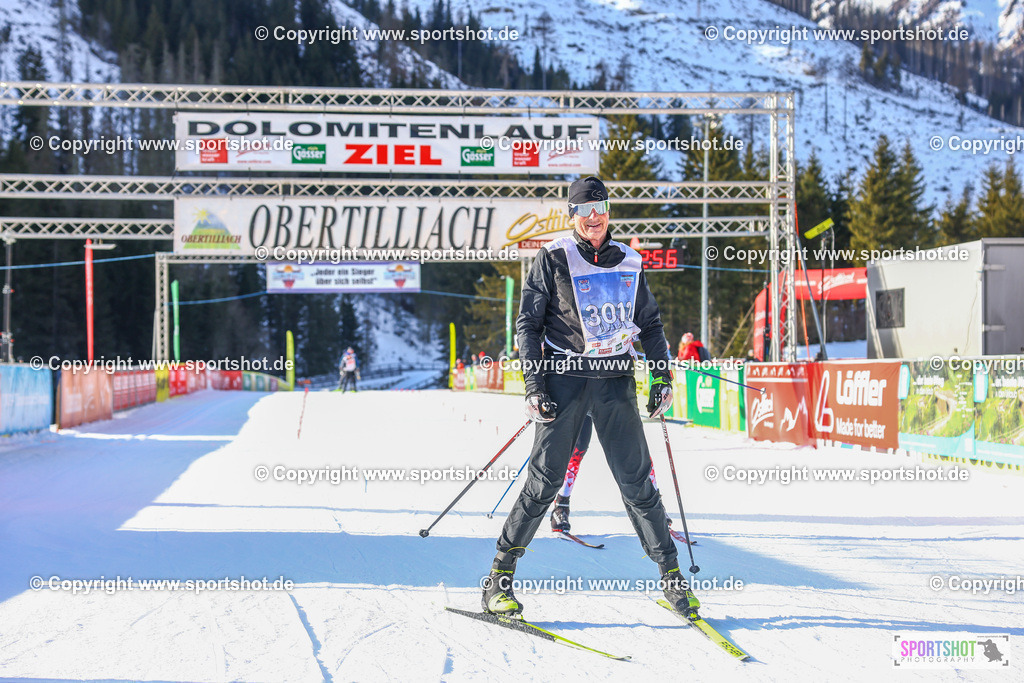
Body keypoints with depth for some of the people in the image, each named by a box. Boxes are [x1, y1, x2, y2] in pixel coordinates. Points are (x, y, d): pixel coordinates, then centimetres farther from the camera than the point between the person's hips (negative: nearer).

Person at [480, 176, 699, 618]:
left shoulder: (629, 263, 12)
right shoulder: (553, 259, 1)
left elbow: (650, 324, 20)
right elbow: (528, 322, 0)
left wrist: (662, 376, 8)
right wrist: (534, 384, -9)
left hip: (616, 382, 3)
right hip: (565, 378, -3)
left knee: (637, 483, 0)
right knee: (544, 483, -5)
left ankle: (670, 574, 9)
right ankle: (500, 577, 5)